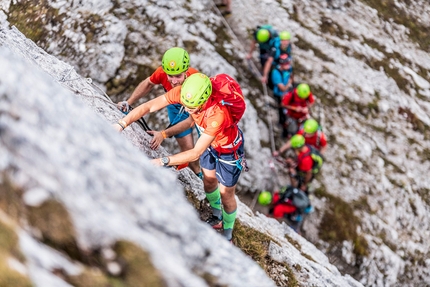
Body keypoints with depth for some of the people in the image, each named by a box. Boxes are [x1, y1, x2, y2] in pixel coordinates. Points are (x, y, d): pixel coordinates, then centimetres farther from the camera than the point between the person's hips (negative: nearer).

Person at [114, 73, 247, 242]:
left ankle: (227, 236, 38)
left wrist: (163, 161, -46)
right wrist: (121, 124, -37)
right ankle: (217, 219, 52)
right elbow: (150, 106, -28)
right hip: (210, 141, 6)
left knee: (226, 195, 12)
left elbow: (196, 153, -42)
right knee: (209, 182, 25)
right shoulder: (185, 92, -30)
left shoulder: (218, 114, -46)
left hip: (229, 150, -6)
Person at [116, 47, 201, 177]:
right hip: (176, 106, 2)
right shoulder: (162, 72, -35)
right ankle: (198, 174, 31)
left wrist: (164, 134, -45)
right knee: (187, 150, 4)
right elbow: (148, 83, -9)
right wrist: (128, 103, -13)